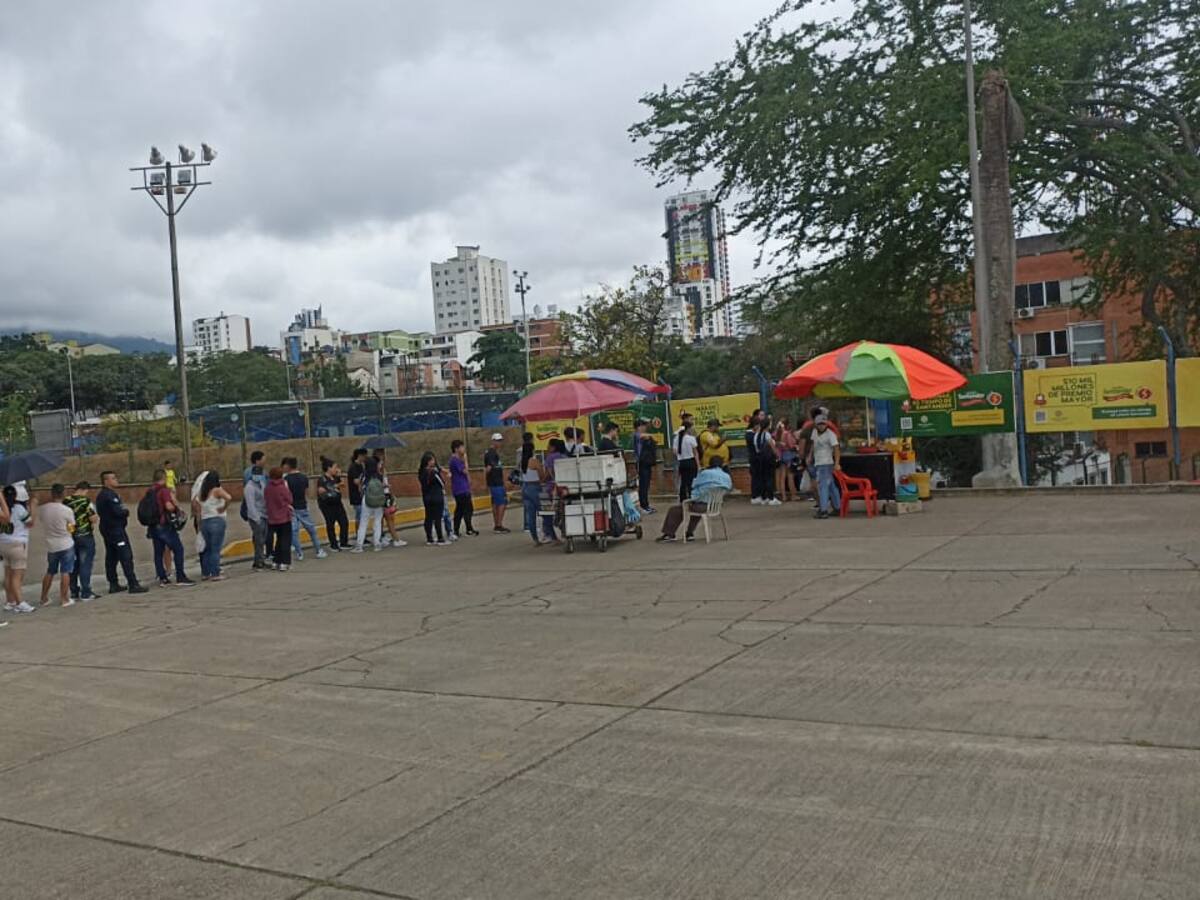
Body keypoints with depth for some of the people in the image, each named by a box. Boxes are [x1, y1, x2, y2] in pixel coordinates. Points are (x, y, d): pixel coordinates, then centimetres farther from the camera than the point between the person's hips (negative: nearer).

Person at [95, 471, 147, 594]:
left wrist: (123, 512, 3)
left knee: (111, 557, 13)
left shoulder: (101, 495, 15)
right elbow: (118, 511, -25)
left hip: (107, 529, 10)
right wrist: (126, 512, -3)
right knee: (126, 557, -9)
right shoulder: (110, 495, -18)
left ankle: (113, 584, 18)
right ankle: (133, 585, -10)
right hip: (116, 530, -10)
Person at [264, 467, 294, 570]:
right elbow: (290, 500, -7)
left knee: (278, 539, 18)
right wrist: (287, 488, 0)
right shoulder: (283, 488, -15)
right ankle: (284, 563, -3)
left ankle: (277, 562, 18)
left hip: (272, 519, 5)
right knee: (286, 540, 2)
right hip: (284, 517, -5)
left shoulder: (266, 489, 0)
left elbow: (265, 501, 10)